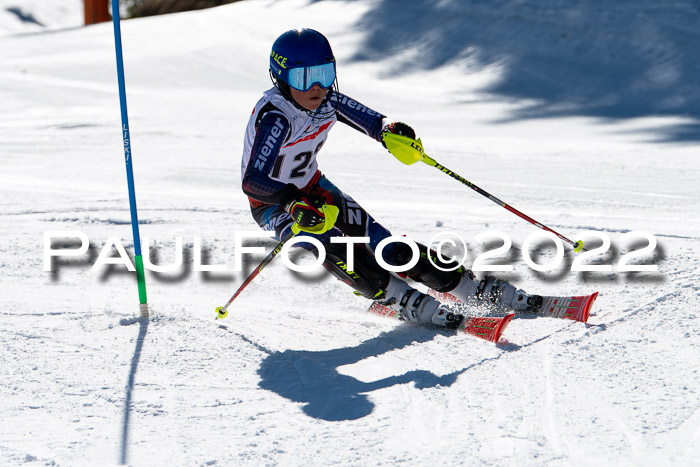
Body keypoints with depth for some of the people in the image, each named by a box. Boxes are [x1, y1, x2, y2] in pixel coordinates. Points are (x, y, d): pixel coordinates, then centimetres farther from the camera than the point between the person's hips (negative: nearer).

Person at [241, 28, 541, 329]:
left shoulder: (327, 99, -15)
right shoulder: (276, 117, -34)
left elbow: (370, 121, -5)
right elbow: (252, 181, -44)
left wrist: (389, 130, -30)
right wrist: (297, 204, -61)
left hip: (312, 188, 5)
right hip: (272, 203, -5)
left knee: (382, 244, -5)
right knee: (329, 244, -33)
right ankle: (407, 303, -28)